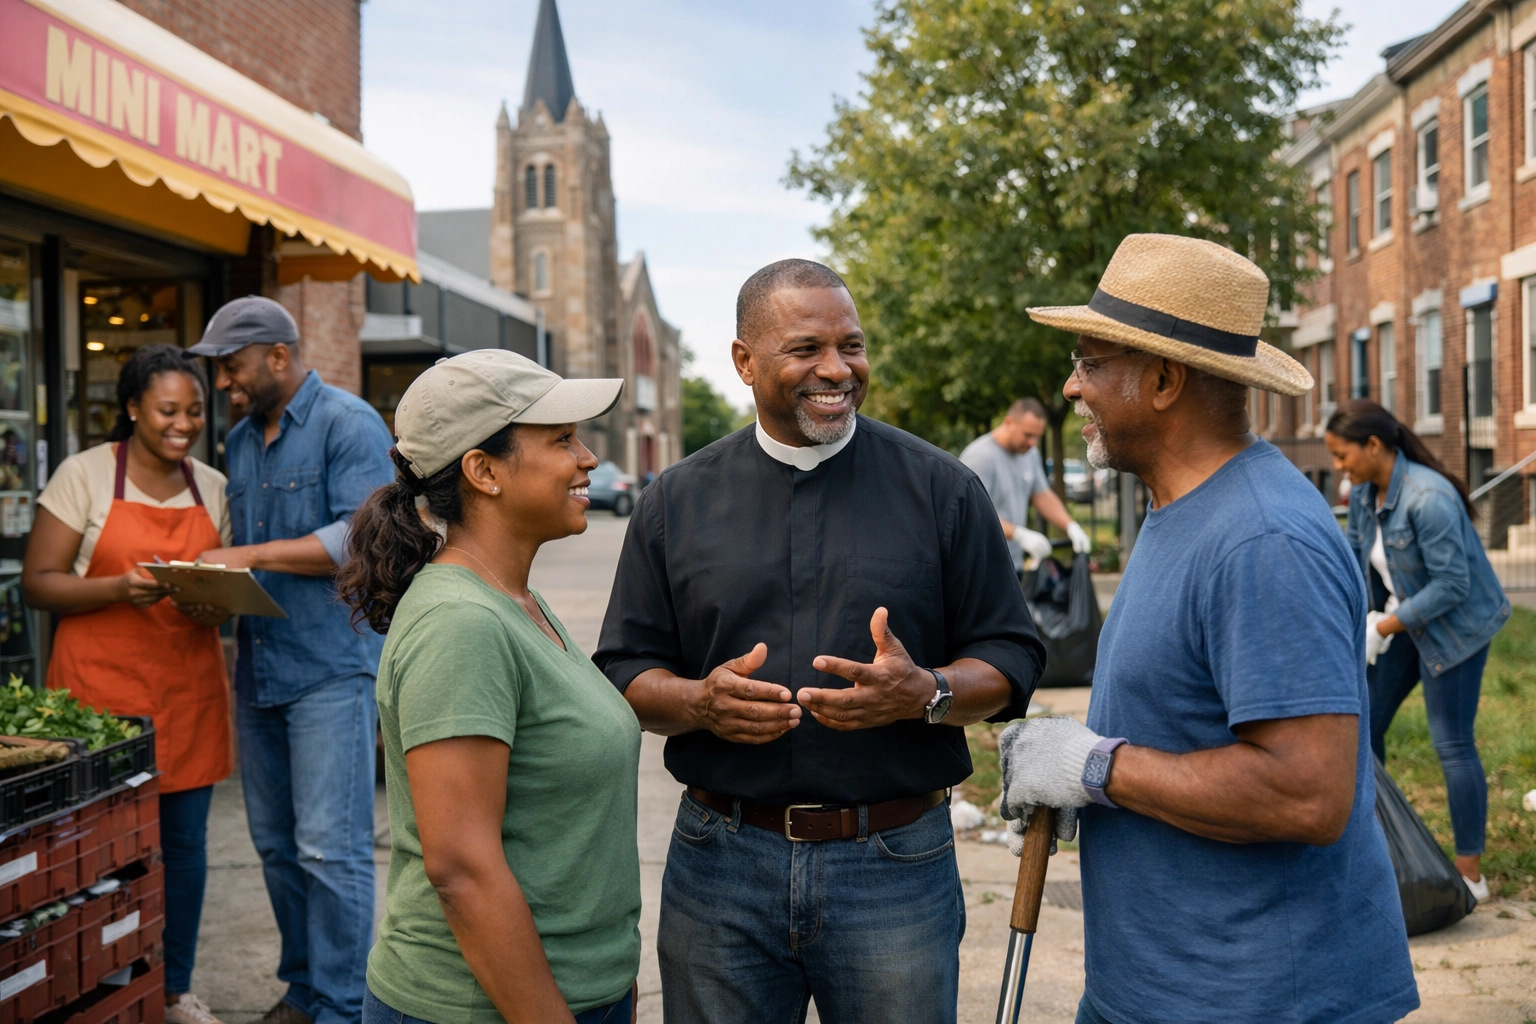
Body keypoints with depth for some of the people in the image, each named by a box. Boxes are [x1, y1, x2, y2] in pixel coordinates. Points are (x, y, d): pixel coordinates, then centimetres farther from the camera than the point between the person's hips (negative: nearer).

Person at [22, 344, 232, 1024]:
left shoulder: (212, 487, 9)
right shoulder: (84, 474, -4)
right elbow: (37, 583, -6)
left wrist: (216, 607, -8)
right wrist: (121, 588, -22)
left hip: (189, 687, 4)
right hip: (105, 688, -4)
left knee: (185, 836, 9)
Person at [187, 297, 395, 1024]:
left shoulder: (347, 423, -9)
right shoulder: (240, 440, 17)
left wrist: (250, 556, -18)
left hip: (330, 668, -8)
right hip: (258, 665, 8)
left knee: (330, 849, -5)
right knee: (276, 845, 14)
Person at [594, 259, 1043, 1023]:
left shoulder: (941, 488, 1)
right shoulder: (676, 501, 4)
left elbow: (1009, 658, 2)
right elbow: (623, 671, 6)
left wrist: (927, 693, -19)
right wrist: (699, 702, -15)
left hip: (898, 864, -1)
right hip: (721, 860, 1)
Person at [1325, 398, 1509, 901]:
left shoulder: (1428, 498, -28)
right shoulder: (1363, 491, -4)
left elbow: (1451, 584, -27)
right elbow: (1354, 552, 8)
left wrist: (1382, 628, -25)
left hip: (1453, 626, -8)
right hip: (1402, 620, 8)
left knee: (1452, 744, -4)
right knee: (1363, 724, 9)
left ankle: (1471, 874, 6)